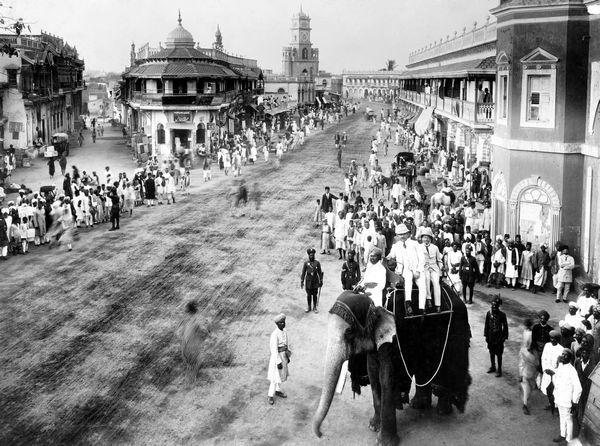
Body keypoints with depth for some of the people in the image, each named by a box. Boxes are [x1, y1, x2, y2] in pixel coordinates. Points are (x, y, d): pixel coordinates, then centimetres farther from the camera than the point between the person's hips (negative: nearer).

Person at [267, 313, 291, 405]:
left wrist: (288, 356, 16)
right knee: (276, 377, 3)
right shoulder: (274, 334, -28)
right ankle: (270, 396, 21)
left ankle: (278, 391, 43)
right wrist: (278, 362, -21)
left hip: (284, 355, 8)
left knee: (281, 374, 23)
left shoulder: (284, 331, -2)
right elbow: (274, 349, -24)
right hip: (277, 356, -8)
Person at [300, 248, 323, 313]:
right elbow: (303, 273, -1)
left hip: (315, 282, 0)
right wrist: (302, 282, -3)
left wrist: (321, 281, 2)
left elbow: (320, 272, 2)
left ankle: (315, 307, 18)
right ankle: (309, 307, 20)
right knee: (309, 295, 8)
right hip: (308, 282, 0)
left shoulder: (317, 263, -2)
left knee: (315, 295, 6)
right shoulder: (306, 263, -3)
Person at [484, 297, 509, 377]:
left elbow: (505, 327, -4)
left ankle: (499, 369, 17)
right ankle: (492, 367, 34)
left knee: (499, 354, 5)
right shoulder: (489, 313, -4)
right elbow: (486, 325, 4)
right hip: (491, 337, 3)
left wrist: (504, 337, -4)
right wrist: (486, 335, 5)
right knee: (491, 352, 17)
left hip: (499, 337, -3)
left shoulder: (502, 315, -12)